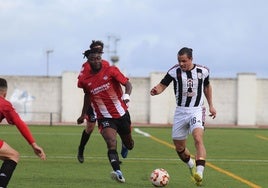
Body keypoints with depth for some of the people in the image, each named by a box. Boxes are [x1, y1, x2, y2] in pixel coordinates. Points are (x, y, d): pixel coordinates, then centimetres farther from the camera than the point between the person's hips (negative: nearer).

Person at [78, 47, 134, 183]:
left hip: (122, 114, 1)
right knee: (111, 143, -27)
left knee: (129, 145, 19)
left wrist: (127, 95, -33)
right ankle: (118, 173, -38)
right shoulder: (85, 81, 2)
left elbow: (127, 84, -12)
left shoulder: (111, 71, -5)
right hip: (105, 119, -1)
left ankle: (125, 145, 57)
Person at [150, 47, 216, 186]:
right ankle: (191, 165, 39)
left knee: (198, 139, -27)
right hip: (180, 111, 2)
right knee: (179, 147, 8)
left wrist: (211, 105, 16)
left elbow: (207, 86, 17)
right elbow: (162, 85, -4)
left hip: (196, 110, -2)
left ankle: (199, 173, -36)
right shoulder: (174, 71, -6)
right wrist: (156, 90, -28)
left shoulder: (202, 71, -1)